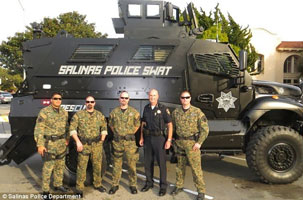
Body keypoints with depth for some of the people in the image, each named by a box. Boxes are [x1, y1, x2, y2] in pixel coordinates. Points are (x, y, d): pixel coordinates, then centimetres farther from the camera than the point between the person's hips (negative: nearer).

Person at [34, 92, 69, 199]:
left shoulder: (64, 112, 5)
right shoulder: (44, 112, -12)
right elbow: (38, 129, -13)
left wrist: (67, 139, 16)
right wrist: (40, 145, -18)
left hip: (61, 144, 6)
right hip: (49, 144, -6)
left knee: (60, 166, 16)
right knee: (48, 167, 1)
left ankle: (58, 185, 34)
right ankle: (45, 191, 15)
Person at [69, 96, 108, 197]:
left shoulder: (100, 115, 8)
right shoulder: (78, 114, -1)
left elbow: (104, 128, 14)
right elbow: (72, 129, -3)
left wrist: (102, 140, 6)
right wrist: (78, 142, -11)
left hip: (97, 144, 3)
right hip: (83, 144, -2)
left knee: (97, 165, 11)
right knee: (81, 166, 1)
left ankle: (97, 184, 29)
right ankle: (79, 188, 14)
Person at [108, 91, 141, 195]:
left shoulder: (134, 112, 3)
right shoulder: (114, 112, 7)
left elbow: (137, 124, 10)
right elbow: (111, 124, 18)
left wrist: (130, 133, 7)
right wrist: (116, 133, 11)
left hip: (130, 141, -1)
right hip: (117, 141, 1)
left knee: (131, 164, 2)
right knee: (117, 164, 9)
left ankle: (133, 185, 17)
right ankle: (115, 185, 21)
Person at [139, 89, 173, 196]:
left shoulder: (163, 108, -8)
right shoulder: (146, 108, 7)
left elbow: (169, 125, -7)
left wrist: (169, 140, -13)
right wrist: (141, 137, 10)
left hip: (159, 138, -5)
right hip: (148, 138, 5)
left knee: (161, 162, 2)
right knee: (147, 162, 13)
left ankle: (163, 186, 17)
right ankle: (149, 182, 30)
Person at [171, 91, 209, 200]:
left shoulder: (197, 112, -6)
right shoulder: (176, 112, 6)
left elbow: (205, 129, -6)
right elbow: (172, 126, 15)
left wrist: (199, 142, -12)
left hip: (192, 143, -4)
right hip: (179, 143, 4)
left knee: (196, 167, -1)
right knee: (180, 166, 17)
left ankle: (201, 190, 14)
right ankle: (179, 186, 34)